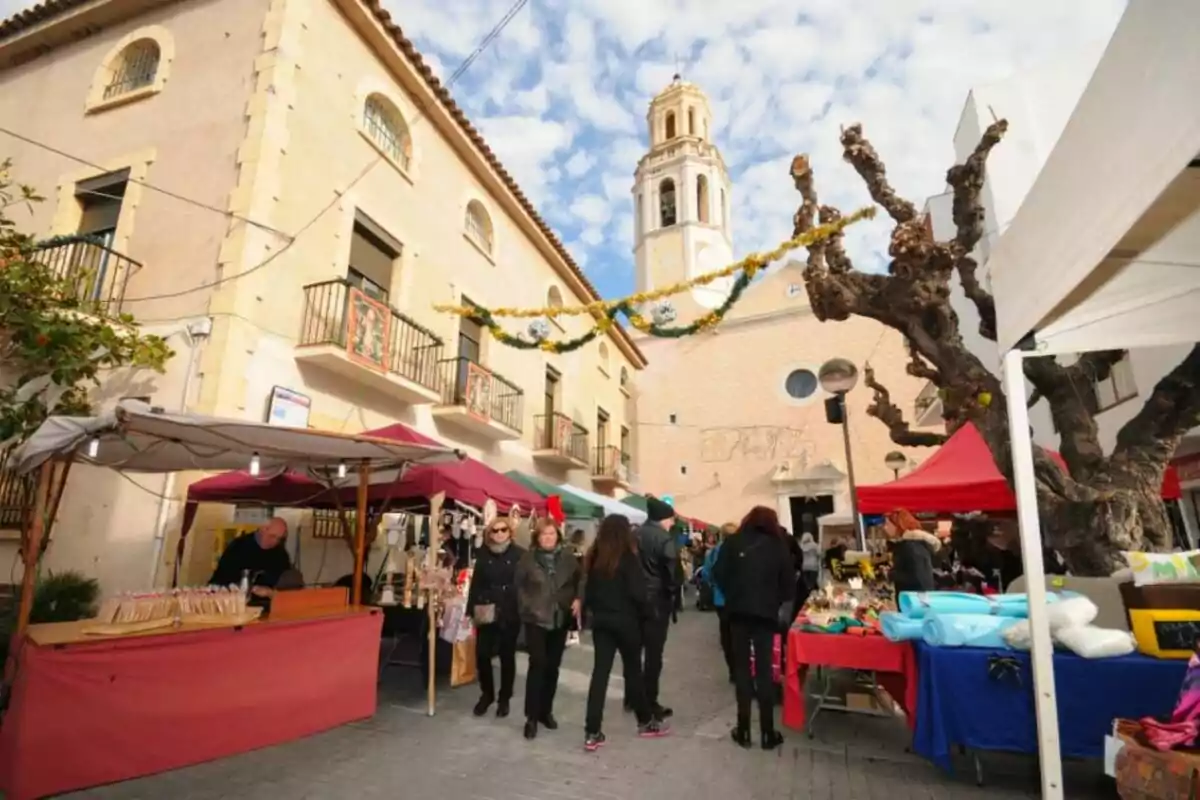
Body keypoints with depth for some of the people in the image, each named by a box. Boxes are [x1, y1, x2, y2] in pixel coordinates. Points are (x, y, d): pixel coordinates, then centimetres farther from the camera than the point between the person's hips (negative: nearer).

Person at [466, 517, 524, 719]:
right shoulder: (483, 555, 4)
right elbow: (476, 583, 6)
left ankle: (504, 699, 27)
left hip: (510, 613, -2)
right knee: (481, 655, 3)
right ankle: (486, 694, 27)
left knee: (507, 656, 10)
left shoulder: (520, 554, -7)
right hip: (486, 613, 3)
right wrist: (471, 609, 1)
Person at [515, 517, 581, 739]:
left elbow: (578, 582, 10)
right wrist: (526, 606, -11)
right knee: (538, 664, -6)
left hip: (560, 619, 3)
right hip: (535, 619, -3)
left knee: (553, 666, 12)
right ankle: (531, 717, 6)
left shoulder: (568, 557, 0)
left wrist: (577, 600, -4)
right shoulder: (528, 558, -5)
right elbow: (519, 586, -1)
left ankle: (546, 711, 28)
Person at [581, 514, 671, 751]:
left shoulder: (593, 556, 1)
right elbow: (637, 592, -17)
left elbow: (587, 589, 4)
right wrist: (645, 612, -1)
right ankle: (646, 722, 29)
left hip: (600, 620, 4)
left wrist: (593, 610, 12)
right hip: (625, 620, -4)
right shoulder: (628, 557, -14)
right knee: (633, 669, 12)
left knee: (600, 671, 6)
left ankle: (592, 733, 5)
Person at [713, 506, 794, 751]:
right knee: (764, 670, 8)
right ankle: (768, 733, 12)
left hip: (738, 611, 0)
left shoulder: (734, 542, 1)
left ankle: (743, 730, 12)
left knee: (742, 668, 9)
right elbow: (789, 583, 1)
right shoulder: (778, 545, 1)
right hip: (766, 613, 0)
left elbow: (719, 574, -3)